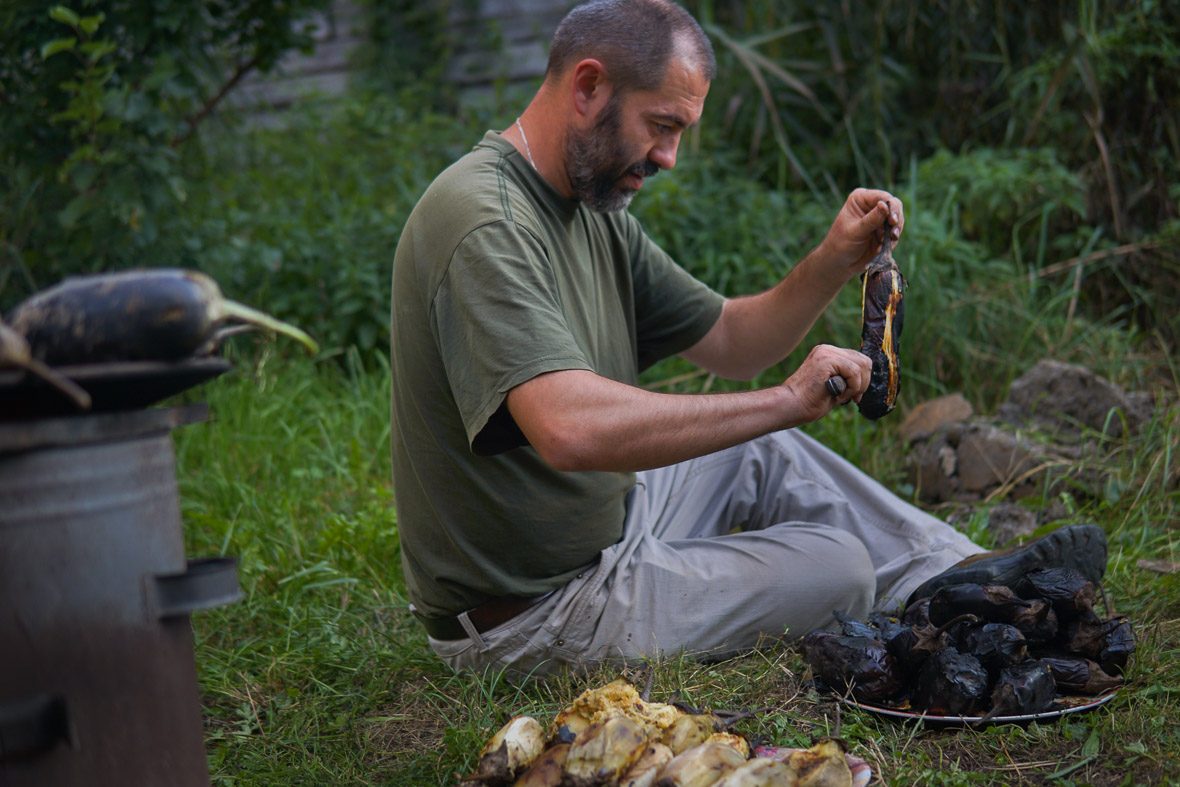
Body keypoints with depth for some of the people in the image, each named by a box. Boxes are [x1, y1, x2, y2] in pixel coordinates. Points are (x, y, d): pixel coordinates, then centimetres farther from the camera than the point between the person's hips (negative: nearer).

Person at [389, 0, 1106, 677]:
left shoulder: (592, 209, 5)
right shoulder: (484, 222, -26)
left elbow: (729, 342, 11)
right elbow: (572, 429, -40)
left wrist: (833, 264, -7)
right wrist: (787, 402, -33)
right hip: (527, 616, -9)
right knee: (837, 569, -5)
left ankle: (967, 584, 25)